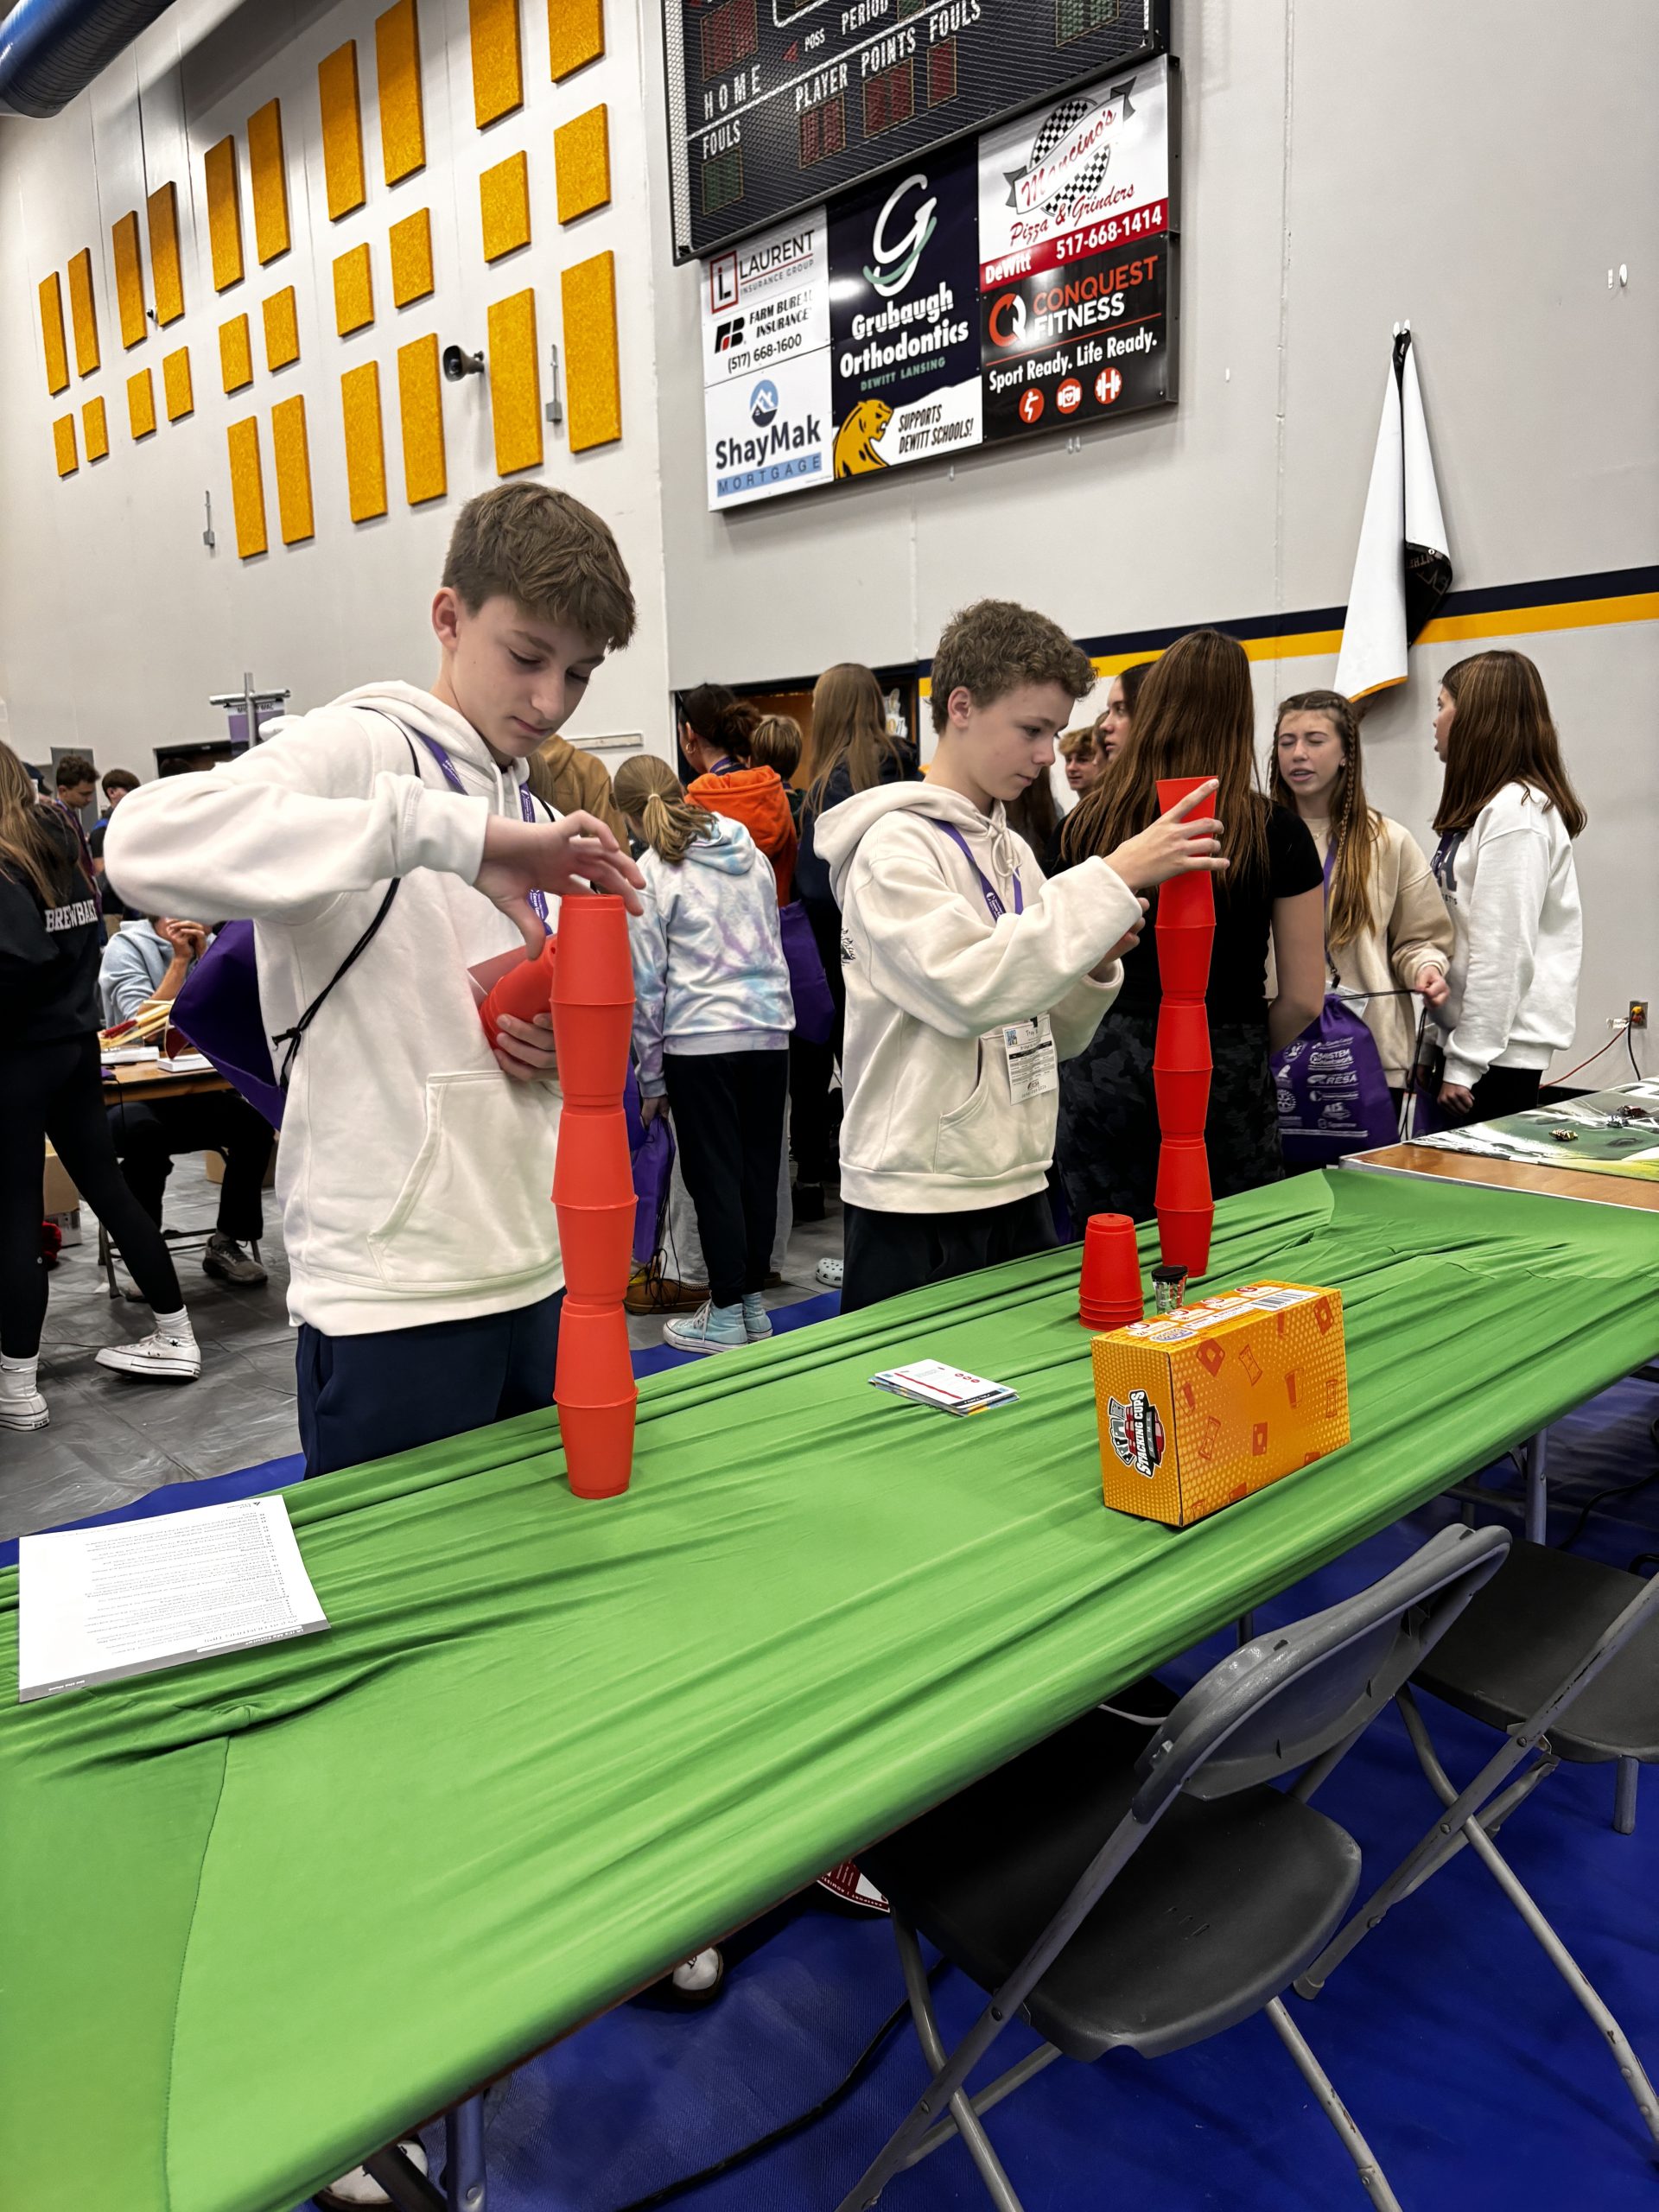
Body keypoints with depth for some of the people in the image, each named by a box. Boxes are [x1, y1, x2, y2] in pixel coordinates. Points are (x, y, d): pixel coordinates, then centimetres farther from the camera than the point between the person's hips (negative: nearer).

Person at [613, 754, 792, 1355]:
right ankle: (754, 1303, 22)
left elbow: (646, 983, -4)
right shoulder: (748, 851, 11)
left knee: (714, 1175, 3)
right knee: (759, 1169, 11)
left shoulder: (650, 874, -5)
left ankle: (726, 1315, 10)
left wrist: (651, 1075, 3)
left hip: (699, 1040, -5)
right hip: (769, 1032, 5)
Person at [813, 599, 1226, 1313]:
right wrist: (1112, 878, -24)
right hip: (918, 1207, -7)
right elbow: (968, 989, -27)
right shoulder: (894, 845, -10)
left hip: (1017, 1189, 8)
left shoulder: (1011, 850, 12)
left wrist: (1095, 964, -4)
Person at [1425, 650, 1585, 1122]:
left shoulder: (1515, 815, -14)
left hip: (1498, 1050, -9)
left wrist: (1464, 1064, -17)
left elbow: (1503, 953, -19)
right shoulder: (1486, 808, 16)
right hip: (1466, 1036, 9)